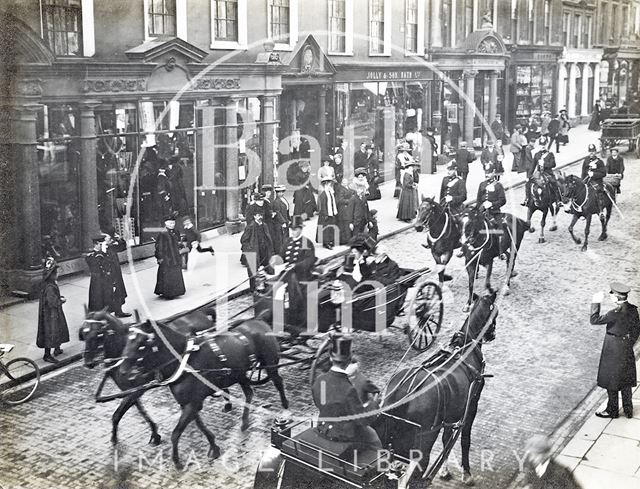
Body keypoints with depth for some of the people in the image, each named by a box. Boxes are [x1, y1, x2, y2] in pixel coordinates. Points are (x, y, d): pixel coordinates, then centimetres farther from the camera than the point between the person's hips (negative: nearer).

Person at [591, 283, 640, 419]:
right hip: (627, 349, 8)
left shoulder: (616, 313, -28)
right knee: (626, 382, 19)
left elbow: (595, 320, -23)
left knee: (612, 382, 9)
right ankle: (628, 410, 30)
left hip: (613, 350, -8)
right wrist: (629, 344, 17)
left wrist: (596, 303, -14)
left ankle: (612, 411, 22)